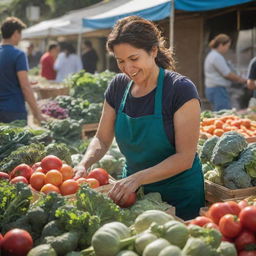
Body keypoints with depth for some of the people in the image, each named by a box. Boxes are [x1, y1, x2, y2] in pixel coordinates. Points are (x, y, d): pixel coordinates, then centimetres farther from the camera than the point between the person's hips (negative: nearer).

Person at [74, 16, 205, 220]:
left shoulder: (181, 90, -20)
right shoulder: (118, 86, -3)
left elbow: (185, 157, -22)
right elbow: (102, 139, 4)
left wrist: (137, 178, -32)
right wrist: (84, 164, -16)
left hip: (178, 195, -5)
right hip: (133, 190, 5)